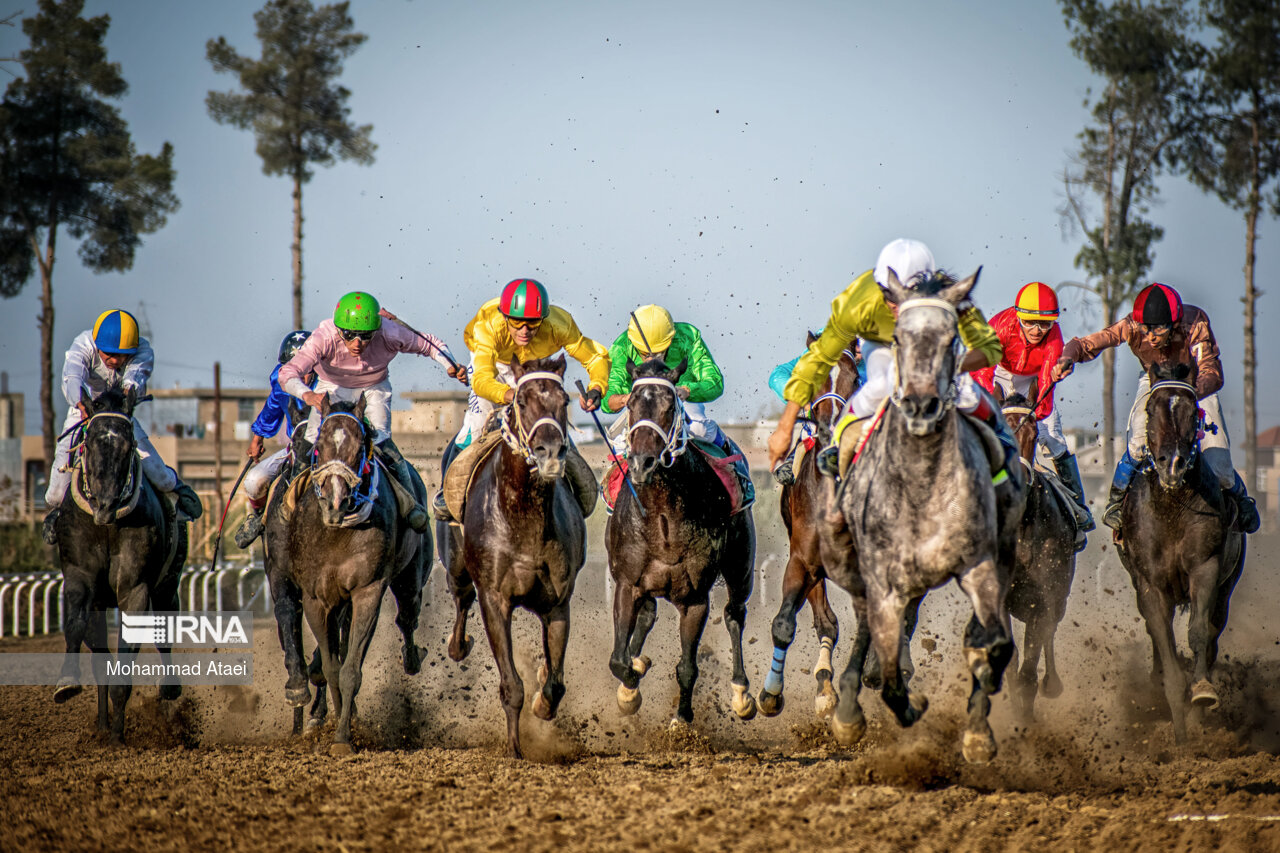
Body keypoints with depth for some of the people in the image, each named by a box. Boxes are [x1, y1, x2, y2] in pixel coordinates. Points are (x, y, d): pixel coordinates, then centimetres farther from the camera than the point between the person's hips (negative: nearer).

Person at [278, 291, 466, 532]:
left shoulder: (390, 335, -32)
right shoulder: (324, 338, -37)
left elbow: (431, 345, -14)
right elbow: (288, 373, -44)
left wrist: (450, 367, -33)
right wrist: (307, 395, -64)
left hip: (373, 389, 0)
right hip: (332, 388, 0)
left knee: (380, 441, -21)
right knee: (313, 441, -15)